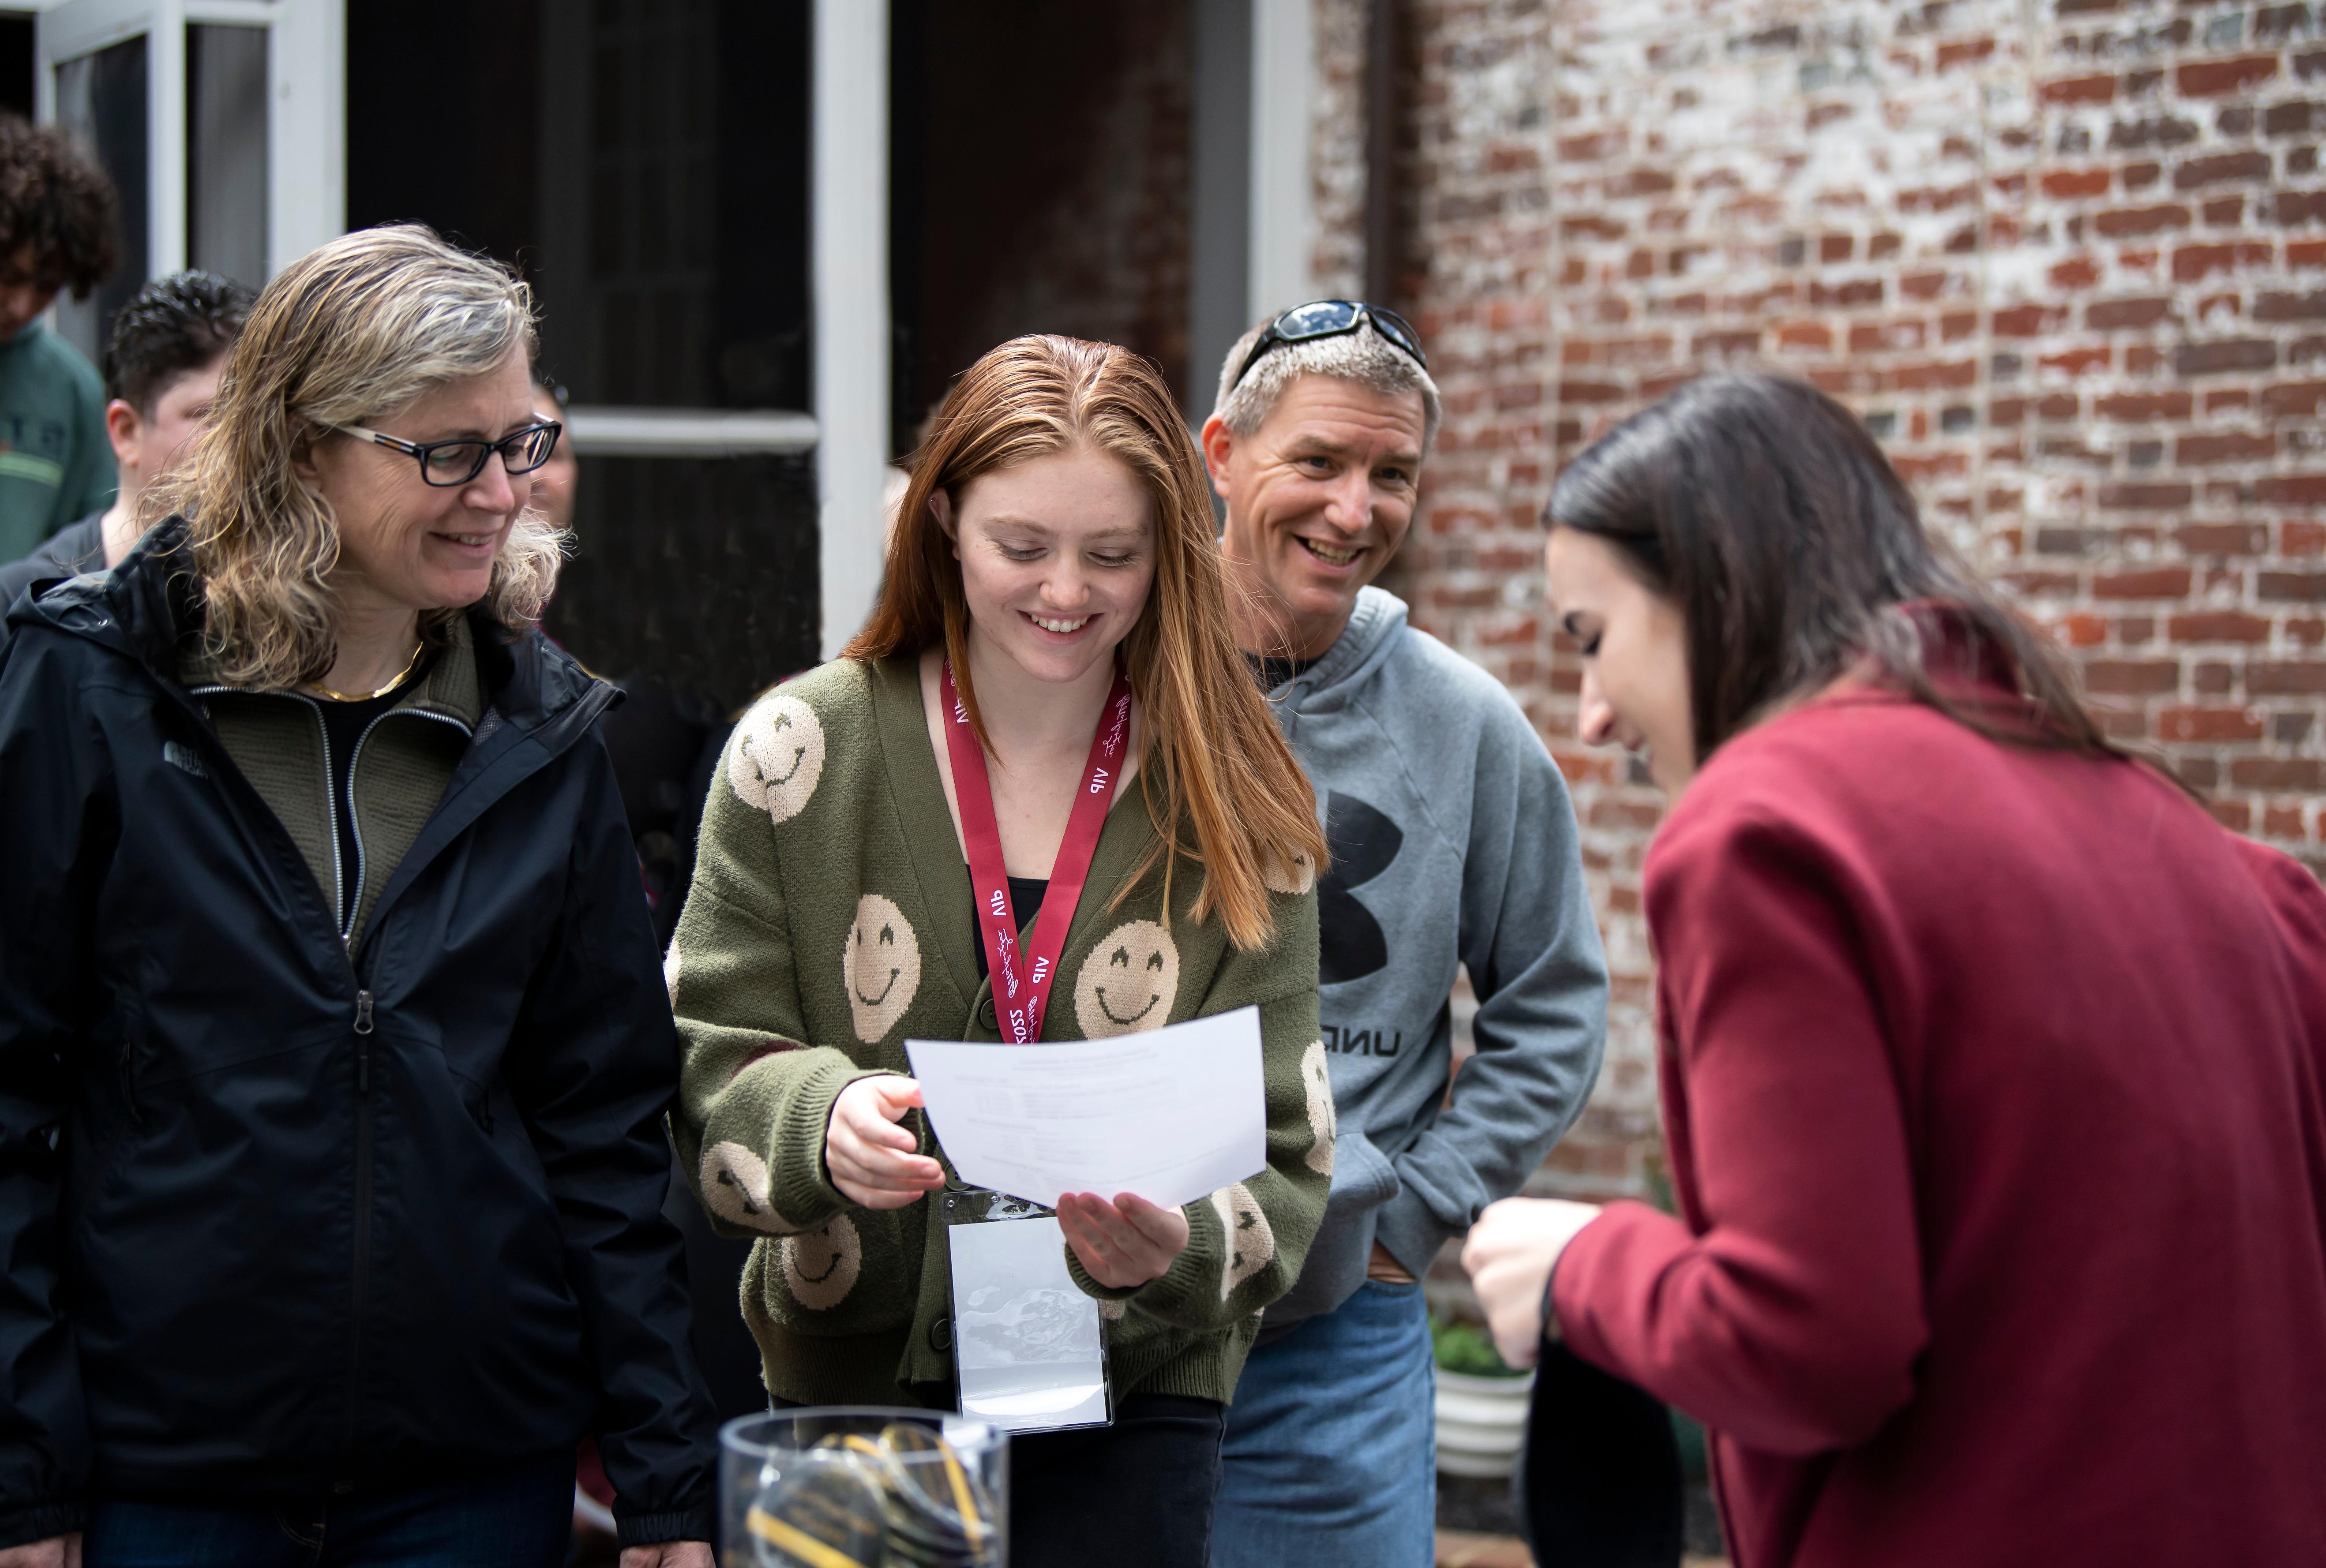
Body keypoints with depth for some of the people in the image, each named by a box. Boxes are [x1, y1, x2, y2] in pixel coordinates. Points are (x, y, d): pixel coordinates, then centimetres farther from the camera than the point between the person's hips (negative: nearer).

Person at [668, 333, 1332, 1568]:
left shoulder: (1236, 814, -1)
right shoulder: (805, 751, -3)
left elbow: (1278, 1154, -4)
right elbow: (705, 1061, -2)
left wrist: (1178, 1246, -25)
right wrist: (819, 1121, -24)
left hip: (1130, 1404, 0)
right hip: (848, 1380, 0)